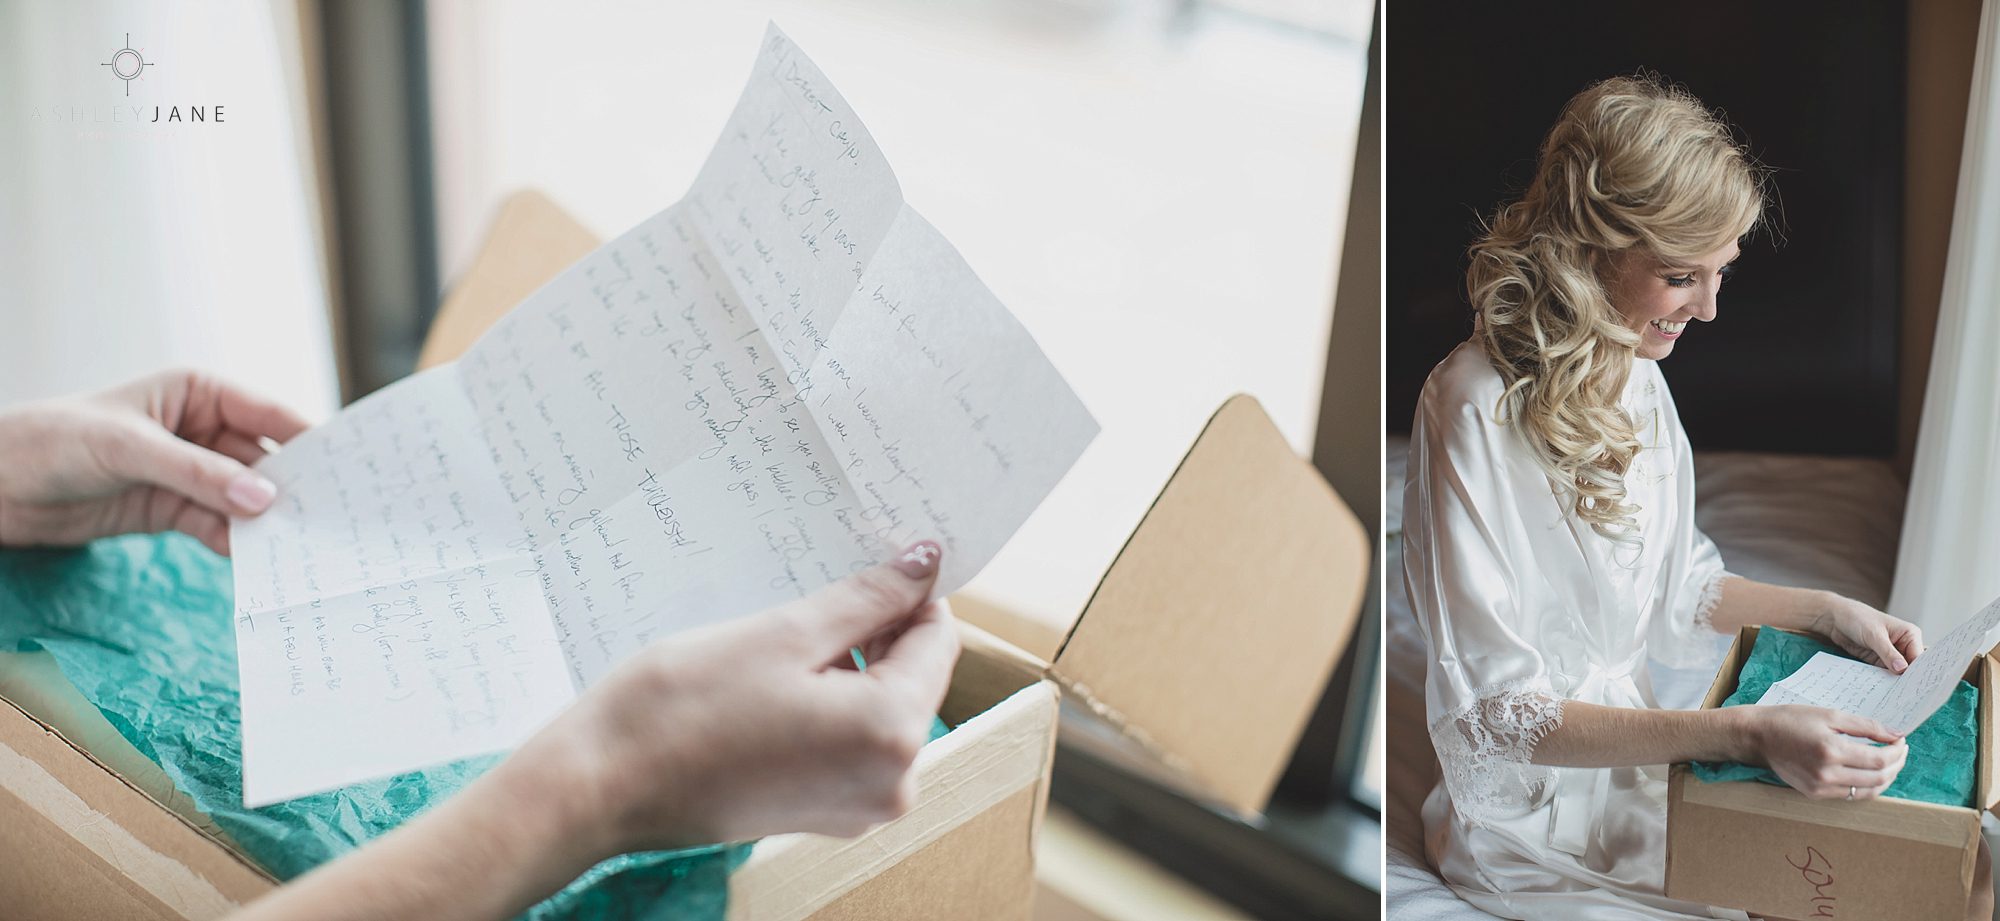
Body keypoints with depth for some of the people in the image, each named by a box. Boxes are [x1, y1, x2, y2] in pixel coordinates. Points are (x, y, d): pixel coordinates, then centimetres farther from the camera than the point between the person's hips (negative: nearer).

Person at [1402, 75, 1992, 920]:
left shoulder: (1635, 378, 2)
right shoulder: (1476, 412, -24)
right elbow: (1498, 710, -25)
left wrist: (1829, 611, 3)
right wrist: (1748, 734, -31)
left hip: (1642, 746, 7)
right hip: (1541, 807, -7)